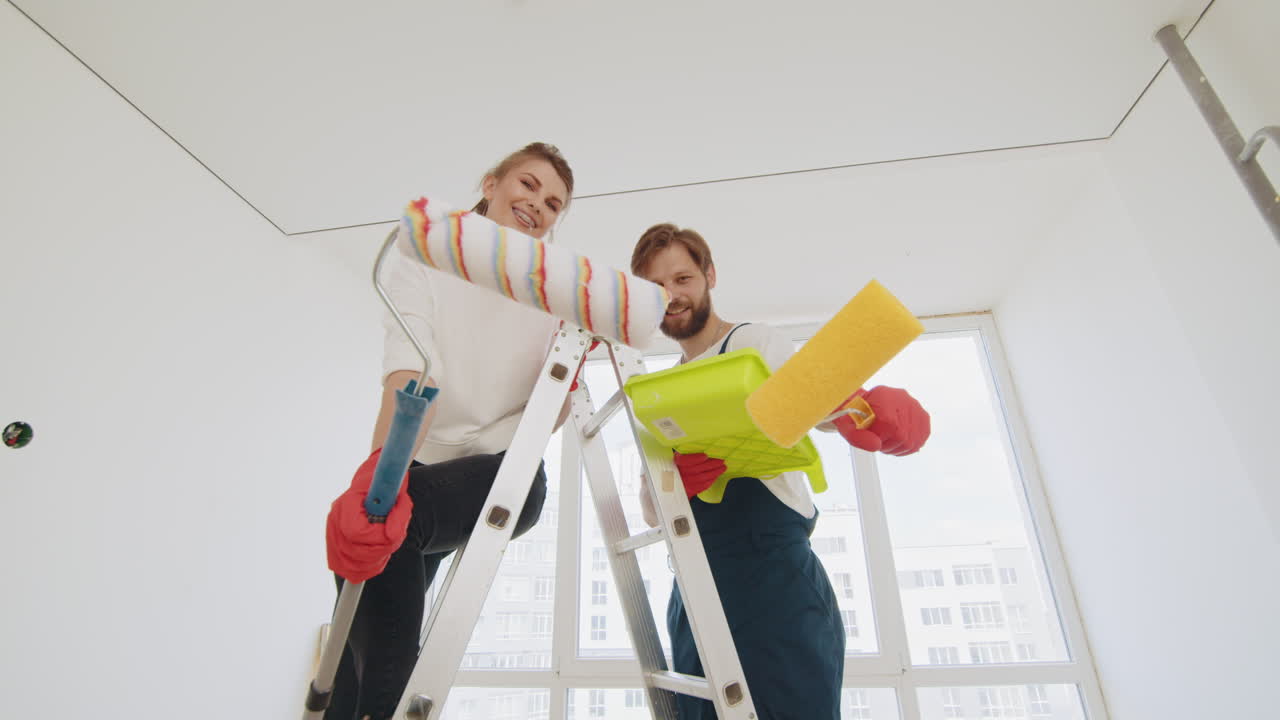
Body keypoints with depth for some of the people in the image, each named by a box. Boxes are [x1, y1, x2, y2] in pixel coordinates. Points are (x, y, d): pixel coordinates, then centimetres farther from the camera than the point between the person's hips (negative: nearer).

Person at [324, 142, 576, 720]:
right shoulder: (422, 259, -3)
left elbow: (551, 418, -2)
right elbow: (411, 370, -22)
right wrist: (380, 470, -37)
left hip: (508, 472, -2)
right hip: (419, 465, 2)